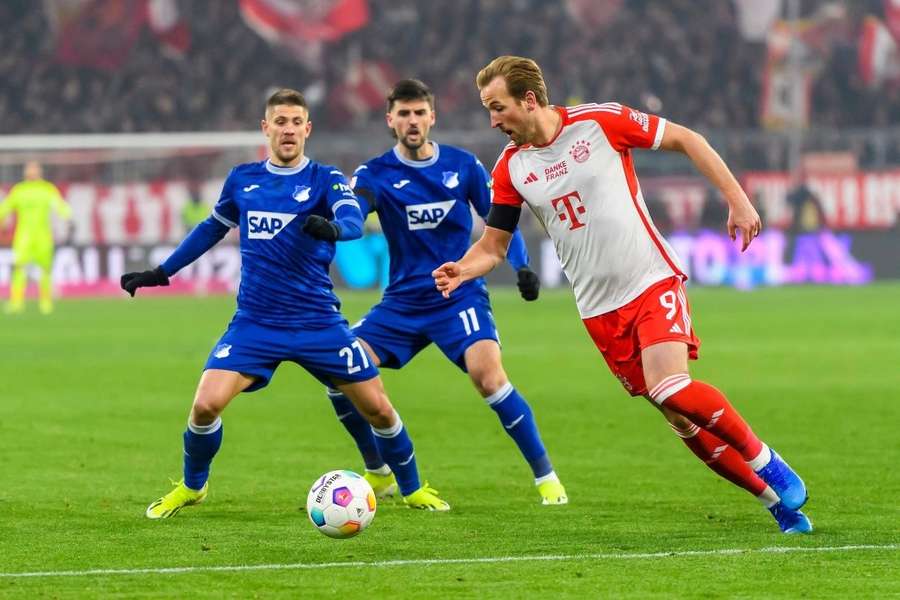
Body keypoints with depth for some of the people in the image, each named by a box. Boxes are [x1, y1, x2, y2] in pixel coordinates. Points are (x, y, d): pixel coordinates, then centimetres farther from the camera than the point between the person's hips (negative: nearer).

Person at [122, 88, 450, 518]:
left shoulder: (324, 179, -3)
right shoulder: (242, 180, 6)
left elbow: (354, 220, -23)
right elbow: (212, 228, 23)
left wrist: (332, 228, -46)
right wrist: (161, 272, 23)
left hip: (318, 322, -1)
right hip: (255, 322, 1)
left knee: (377, 407, -1)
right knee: (205, 405, -14)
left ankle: (412, 489, 23)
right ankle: (191, 487, 12)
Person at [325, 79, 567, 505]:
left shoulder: (463, 166, 1)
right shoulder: (376, 174, 0)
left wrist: (522, 266, -6)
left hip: (460, 297, -2)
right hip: (402, 304, 3)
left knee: (489, 377, -26)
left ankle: (545, 476, -14)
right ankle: (379, 474, 12)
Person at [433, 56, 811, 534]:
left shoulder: (598, 122, -9)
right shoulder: (511, 168, 3)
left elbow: (685, 139, -2)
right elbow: (492, 245, 8)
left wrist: (737, 201, -7)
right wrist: (462, 270, -15)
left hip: (652, 281, -4)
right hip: (598, 310, 4)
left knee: (671, 388, -26)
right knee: (681, 418, 1)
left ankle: (765, 462, -6)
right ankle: (776, 499, 13)